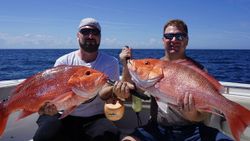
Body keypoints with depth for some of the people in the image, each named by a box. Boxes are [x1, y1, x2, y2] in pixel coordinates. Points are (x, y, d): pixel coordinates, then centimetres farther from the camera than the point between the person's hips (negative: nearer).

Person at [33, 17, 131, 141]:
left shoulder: (110, 62, -4)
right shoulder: (63, 62, 0)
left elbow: (103, 93, -18)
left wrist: (115, 90, -43)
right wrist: (47, 107, -31)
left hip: (96, 119, 0)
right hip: (65, 117, 1)